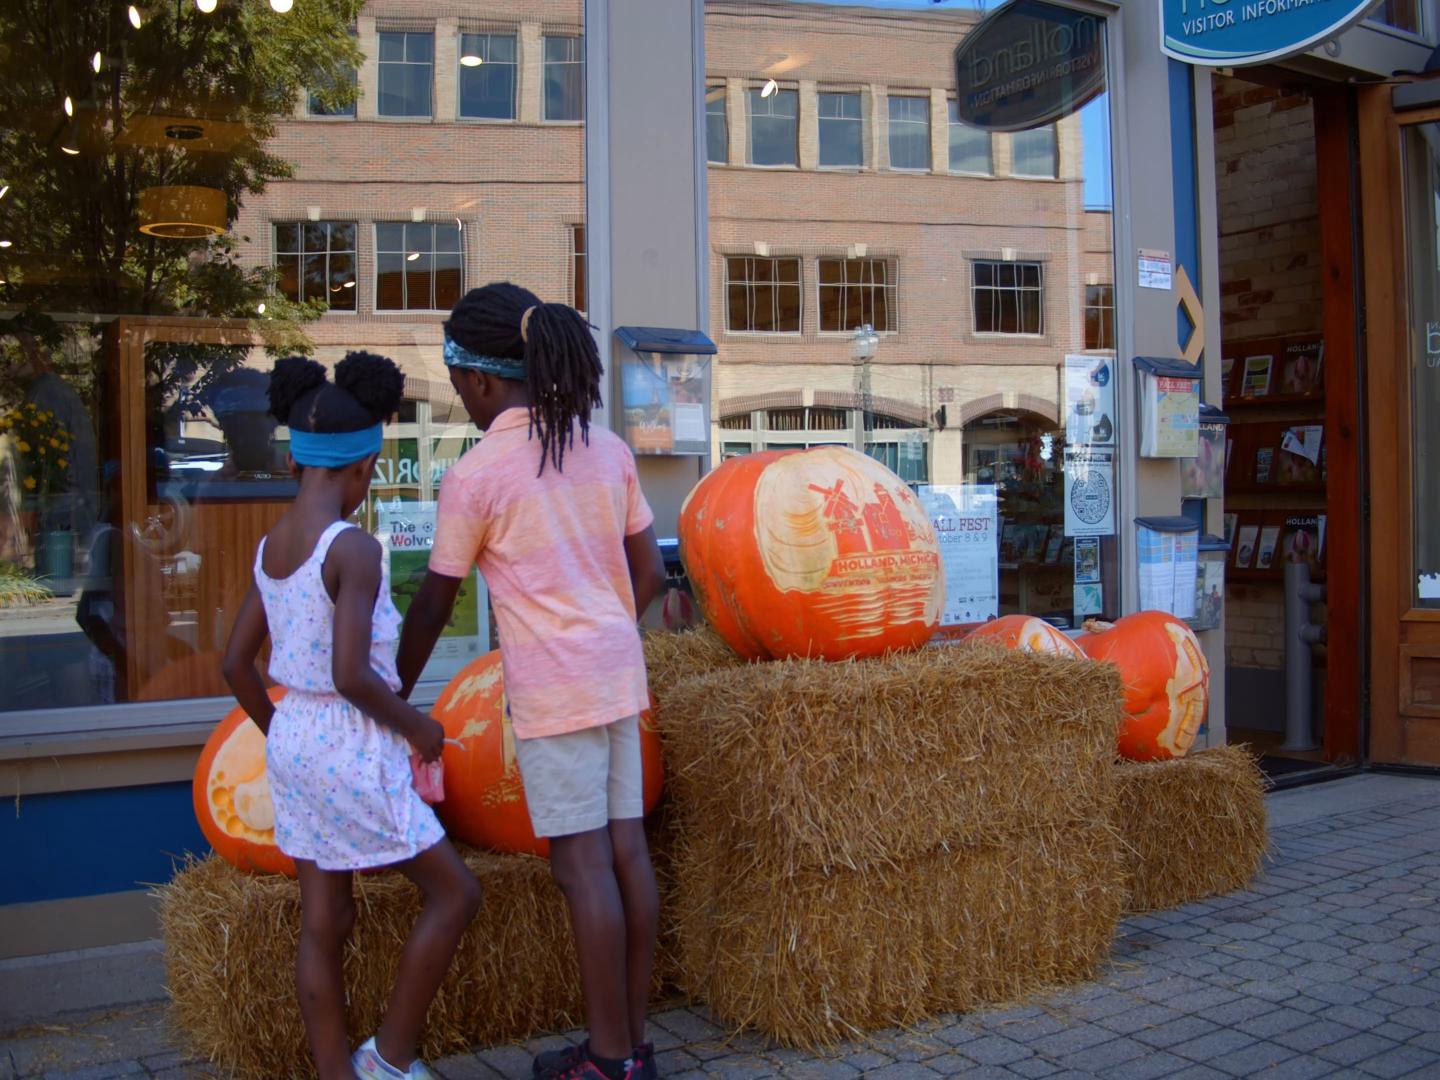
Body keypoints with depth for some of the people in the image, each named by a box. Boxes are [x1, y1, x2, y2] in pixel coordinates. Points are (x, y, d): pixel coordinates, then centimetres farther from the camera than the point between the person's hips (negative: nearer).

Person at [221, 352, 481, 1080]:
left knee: (323, 925, 14)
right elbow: (352, 676, -25)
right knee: (454, 893, 8)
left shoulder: (270, 548, 5)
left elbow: (236, 664, 10)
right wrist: (418, 727, -8)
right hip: (352, 752, -8)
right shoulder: (354, 548, -19)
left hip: (293, 741, 8)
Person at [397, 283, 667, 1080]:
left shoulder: (474, 476, -10)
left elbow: (432, 606, -1)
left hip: (553, 688, -7)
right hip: (619, 673, 7)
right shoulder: (608, 449, 7)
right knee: (626, 850, 10)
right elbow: (649, 575, 10)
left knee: (582, 865, 1)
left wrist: (396, 692, 13)